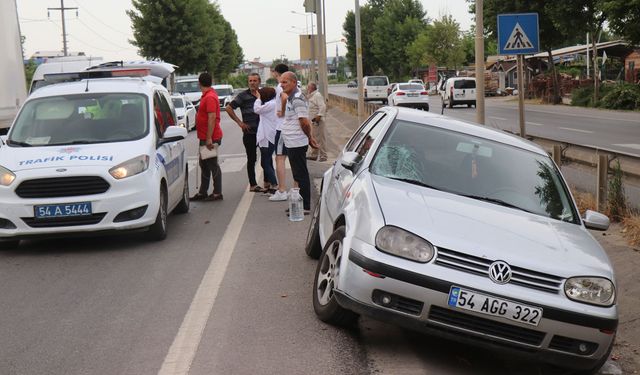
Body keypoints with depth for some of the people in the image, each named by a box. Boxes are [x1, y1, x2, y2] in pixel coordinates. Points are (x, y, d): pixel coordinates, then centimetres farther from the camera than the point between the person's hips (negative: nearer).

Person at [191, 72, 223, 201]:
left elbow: (212, 118, -24)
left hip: (210, 138, -10)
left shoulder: (210, 97, -18)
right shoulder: (207, 95, 14)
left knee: (213, 165, -4)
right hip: (205, 137, 10)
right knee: (204, 164, 14)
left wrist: (209, 138, -26)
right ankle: (202, 193, 22)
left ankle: (217, 193, 1)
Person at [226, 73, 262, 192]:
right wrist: (240, 122, -7)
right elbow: (229, 108, -5)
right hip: (250, 132, -4)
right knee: (251, 159, 2)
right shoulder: (243, 96, -4)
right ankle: (253, 185, 8)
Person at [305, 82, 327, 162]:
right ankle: (313, 155, 27)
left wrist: (319, 115, -29)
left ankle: (323, 156, -4)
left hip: (317, 121, -11)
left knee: (320, 139, -7)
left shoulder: (317, 95, -15)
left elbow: (323, 106, -25)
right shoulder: (311, 96, 17)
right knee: (313, 138, 17)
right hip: (312, 121, 11)